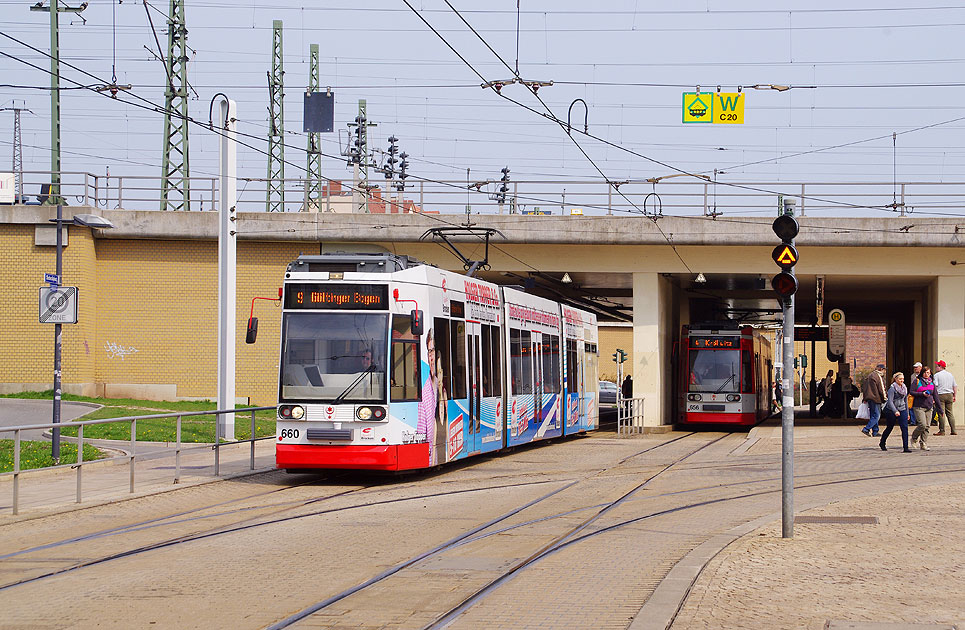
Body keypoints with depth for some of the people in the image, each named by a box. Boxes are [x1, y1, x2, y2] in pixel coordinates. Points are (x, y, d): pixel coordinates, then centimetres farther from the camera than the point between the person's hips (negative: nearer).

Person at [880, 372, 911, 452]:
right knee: (890, 427, 11)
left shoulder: (904, 388, 8)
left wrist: (907, 413, 18)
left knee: (904, 427, -11)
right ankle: (882, 443, 35)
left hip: (902, 410, 5)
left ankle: (905, 447, -13)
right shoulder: (892, 388, -13)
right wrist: (895, 411, -31)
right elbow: (890, 401, -19)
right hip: (891, 410, -5)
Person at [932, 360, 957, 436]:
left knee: (941, 413, -5)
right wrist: (954, 396, 19)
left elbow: (935, 386, -12)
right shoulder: (950, 375, 14)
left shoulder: (937, 375, -4)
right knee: (950, 413, 9)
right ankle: (953, 430, 6)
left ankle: (942, 431, -7)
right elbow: (955, 386, 15)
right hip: (949, 395, 5)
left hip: (940, 395, -5)